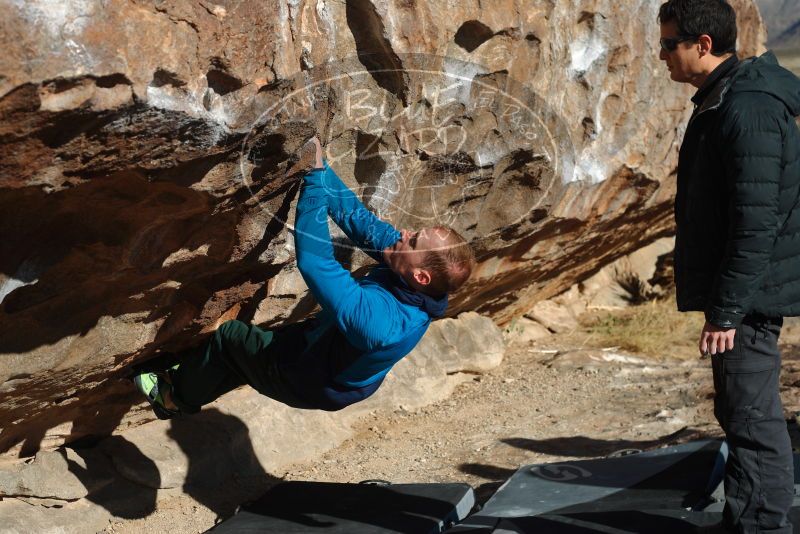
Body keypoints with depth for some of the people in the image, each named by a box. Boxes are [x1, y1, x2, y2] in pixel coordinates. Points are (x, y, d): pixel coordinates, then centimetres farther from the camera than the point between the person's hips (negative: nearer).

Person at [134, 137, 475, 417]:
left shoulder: (381, 321, -46)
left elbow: (315, 263, -46)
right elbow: (359, 218, -15)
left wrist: (314, 177, -42)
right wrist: (318, 167, -19)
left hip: (315, 385, -7)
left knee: (230, 337, 9)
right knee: (253, 349, 26)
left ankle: (177, 396, 33)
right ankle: (189, 381, 48)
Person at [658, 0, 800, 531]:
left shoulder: (748, 109, -20)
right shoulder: (721, 100, 13)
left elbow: (757, 222, -23)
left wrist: (727, 310, -22)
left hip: (748, 294, -11)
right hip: (738, 292, 11)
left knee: (753, 417, -5)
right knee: (738, 412, 16)